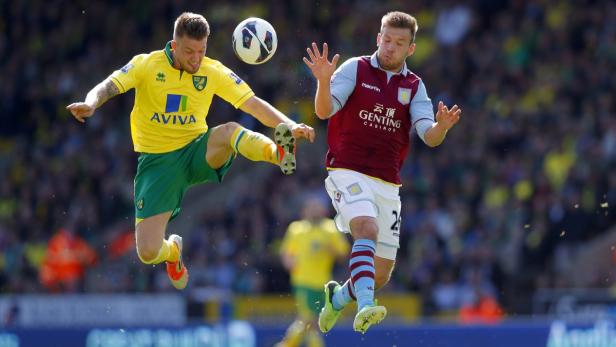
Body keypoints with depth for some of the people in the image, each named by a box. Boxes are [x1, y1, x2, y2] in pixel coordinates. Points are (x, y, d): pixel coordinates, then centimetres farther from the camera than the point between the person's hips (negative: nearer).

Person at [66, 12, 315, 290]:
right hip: (156, 161, -1)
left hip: (197, 153, 1)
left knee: (229, 131, -34)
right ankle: (172, 251, 26)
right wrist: (90, 103, -40)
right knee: (148, 253, -9)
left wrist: (289, 126, -17)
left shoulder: (213, 71, -2)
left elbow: (254, 104, -2)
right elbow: (108, 87, -17)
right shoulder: (147, 65, -7)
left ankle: (278, 153, -58)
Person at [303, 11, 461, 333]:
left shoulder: (414, 87, 9)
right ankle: (364, 306, -46)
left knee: (381, 275, 7)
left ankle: (338, 297, 37)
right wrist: (323, 81, -32)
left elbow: (429, 137, -3)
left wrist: (442, 126, -26)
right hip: (348, 173, -4)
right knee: (367, 228, -34)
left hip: (388, 185, 5)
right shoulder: (356, 68, 0)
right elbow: (324, 111, -12)